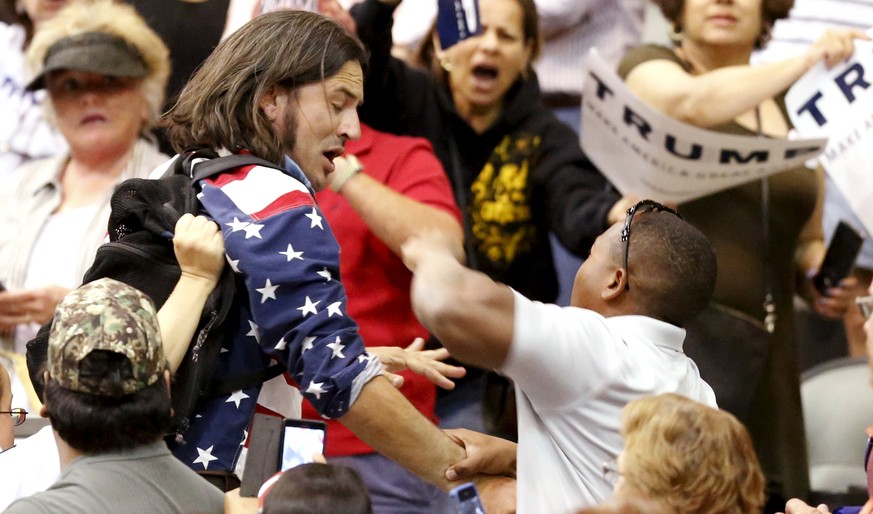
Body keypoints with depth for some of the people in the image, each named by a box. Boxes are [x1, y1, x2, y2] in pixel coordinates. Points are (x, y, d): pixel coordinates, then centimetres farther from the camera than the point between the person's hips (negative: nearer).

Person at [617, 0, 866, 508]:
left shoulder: (790, 111, 20)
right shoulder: (647, 68, 6)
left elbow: (809, 240, 27)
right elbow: (695, 103, -19)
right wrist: (805, 62, -16)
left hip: (761, 365, 5)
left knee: (768, 496, -5)